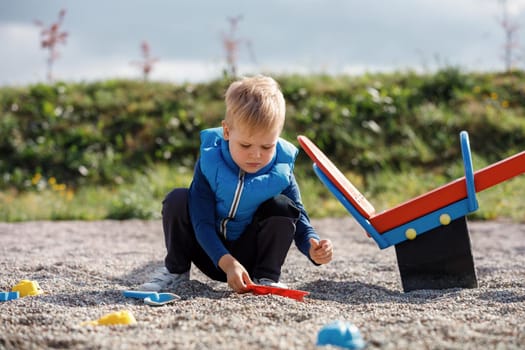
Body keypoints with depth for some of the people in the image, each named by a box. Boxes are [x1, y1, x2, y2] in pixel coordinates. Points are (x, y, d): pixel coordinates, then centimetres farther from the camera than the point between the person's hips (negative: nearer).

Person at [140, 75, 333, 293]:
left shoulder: (281, 171, -17)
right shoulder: (209, 162, -20)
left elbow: (298, 216, -10)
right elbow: (202, 222, -23)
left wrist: (311, 246, -33)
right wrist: (227, 263, -37)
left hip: (250, 256, 0)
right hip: (213, 255, 0)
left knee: (282, 206, -23)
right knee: (177, 199, -23)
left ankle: (266, 277, -11)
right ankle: (176, 270, -4)